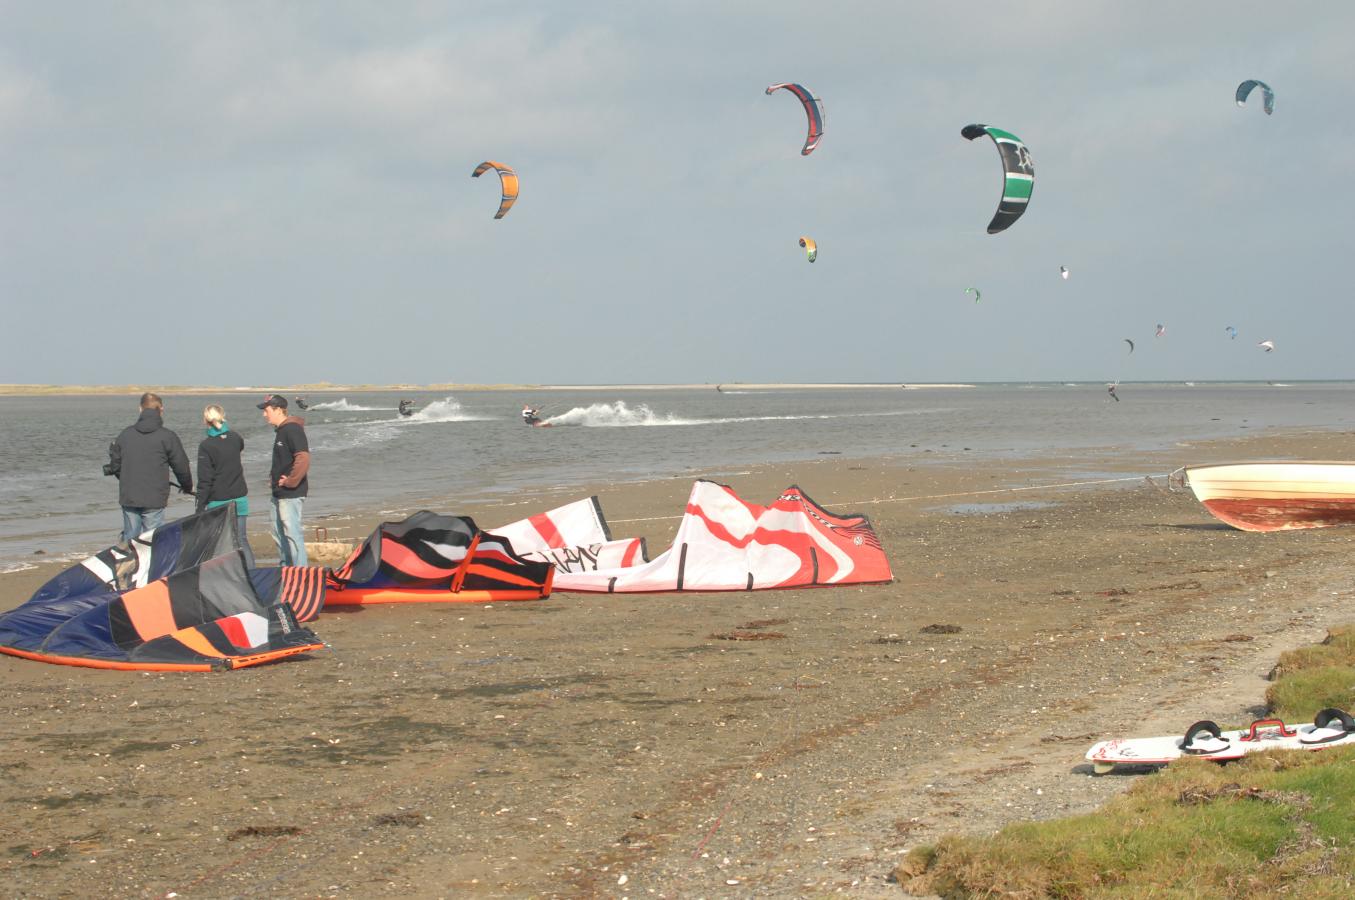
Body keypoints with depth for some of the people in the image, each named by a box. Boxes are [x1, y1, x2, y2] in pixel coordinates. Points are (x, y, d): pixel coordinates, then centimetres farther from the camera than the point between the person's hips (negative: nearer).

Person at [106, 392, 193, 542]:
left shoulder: (126, 434, 6)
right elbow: (181, 466, 0)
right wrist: (188, 486, 20)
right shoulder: (167, 437, -6)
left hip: (128, 498, 4)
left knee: (129, 538, 11)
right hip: (154, 500, -4)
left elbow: (115, 464, 12)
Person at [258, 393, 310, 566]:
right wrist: (273, 476, 16)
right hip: (279, 493, 11)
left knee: (292, 533, -9)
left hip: (291, 494, -11)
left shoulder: (292, 430, -16)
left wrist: (290, 482, -20)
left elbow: (303, 459, -27)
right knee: (279, 533, 16)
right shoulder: (280, 430, 15)